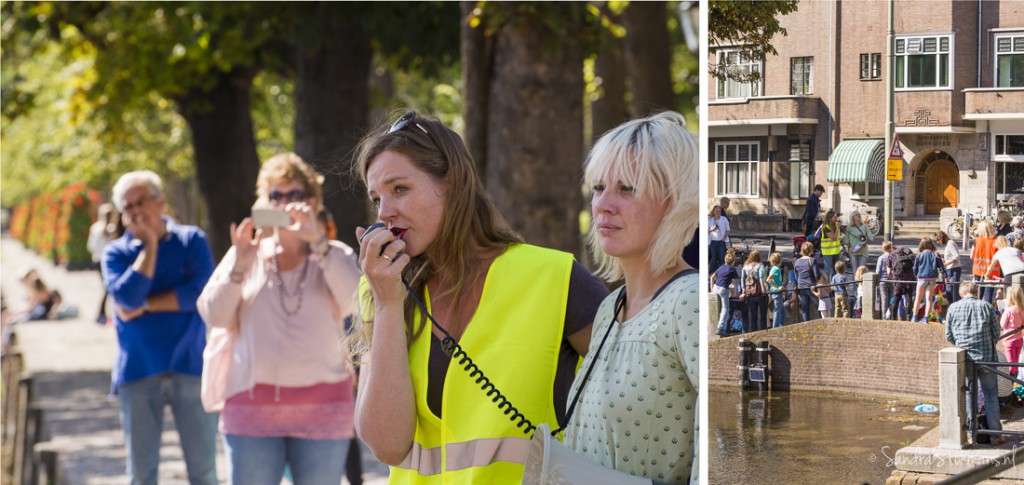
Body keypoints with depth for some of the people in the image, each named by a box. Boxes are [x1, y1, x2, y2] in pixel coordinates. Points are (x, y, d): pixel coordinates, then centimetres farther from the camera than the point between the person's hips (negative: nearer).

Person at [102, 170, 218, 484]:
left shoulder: (191, 240, 3)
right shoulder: (116, 253, 4)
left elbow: (200, 292, -12)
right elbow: (127, 297, -15)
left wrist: (145, 305, -9)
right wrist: (150, 244, -9)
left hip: (190, 367, -1)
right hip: (138, 372, 1)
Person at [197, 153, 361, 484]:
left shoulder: (334, 256, 8)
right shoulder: (245, 254, 11)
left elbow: (355, 300, -13)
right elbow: (215, 316, 0)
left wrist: (318, 242, -21)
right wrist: (240, 265, -13)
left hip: (322, 409, -1)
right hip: (253, 406, 1)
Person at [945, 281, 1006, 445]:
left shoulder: (953, 308, 1)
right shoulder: (986, 307, -2)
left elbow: (949, 336, 5)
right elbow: (996, 333, 0)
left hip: (964, 359, 1)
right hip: (986, 358, -1)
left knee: (968, 396, 13)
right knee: (991, 396, 7)